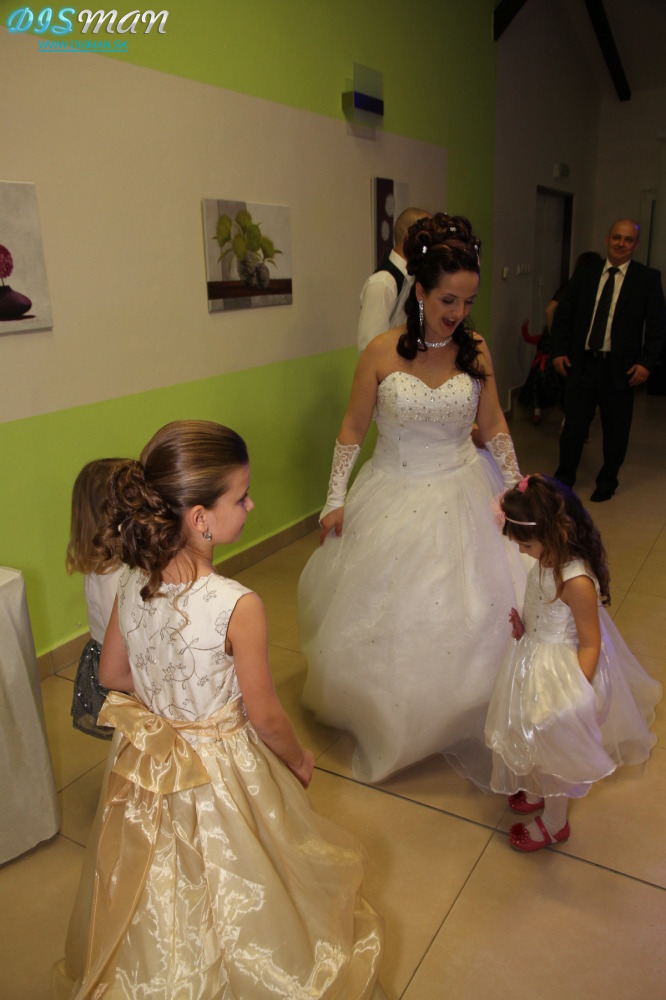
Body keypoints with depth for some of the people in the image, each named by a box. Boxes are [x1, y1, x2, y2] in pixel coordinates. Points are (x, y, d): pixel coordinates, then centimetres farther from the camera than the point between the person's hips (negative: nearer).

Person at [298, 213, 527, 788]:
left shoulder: (477, 352, -4)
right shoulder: (382, 353, -11)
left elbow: (494, 427, 7)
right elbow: (353, 429, -3)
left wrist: (516, 488, 6)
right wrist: (336, 499, -5)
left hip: (461, 498, 2)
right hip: (394, 498, -1)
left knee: (475, 608, 8)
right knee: (381, 615, 13)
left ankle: (461, 723, 33)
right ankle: (383, 718, 39)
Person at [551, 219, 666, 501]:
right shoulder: (584, 273, 7)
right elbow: (563, 314, 9)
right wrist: (558, 350, -1)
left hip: (620, 369, -1)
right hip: (581, 363, 1)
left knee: (615, 431, 10)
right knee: (573, 424, 5)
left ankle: (607, 482, 28)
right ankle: (564, 477, 23)